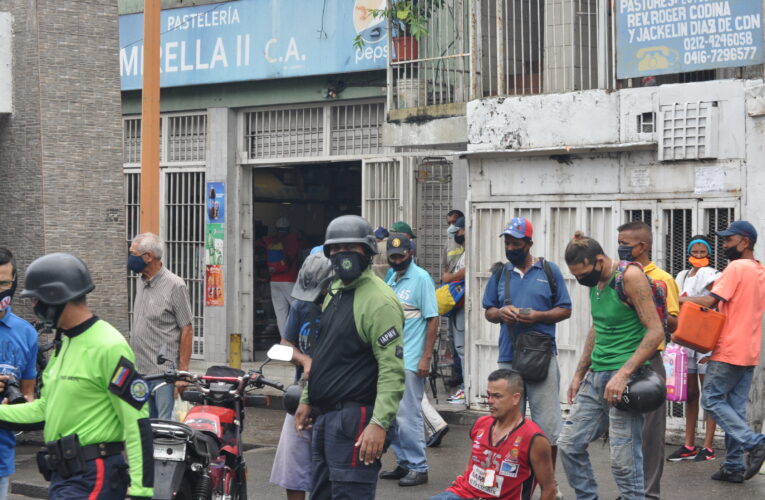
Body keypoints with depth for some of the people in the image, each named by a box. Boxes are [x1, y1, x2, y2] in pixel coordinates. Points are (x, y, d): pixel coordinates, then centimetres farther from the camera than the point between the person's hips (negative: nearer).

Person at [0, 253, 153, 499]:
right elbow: (45, 409, 21)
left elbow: (137, 423, -19)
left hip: (93, 478, -10)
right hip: (62, 476, 10)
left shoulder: (109, 347, -16)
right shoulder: (64, 344, 16)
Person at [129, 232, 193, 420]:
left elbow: (187, 330, -11)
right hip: (140, 370, 8)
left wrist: (183, 372, -14)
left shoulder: (174, 285, -10)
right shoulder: (141, 284, 14)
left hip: (164, 372, -8)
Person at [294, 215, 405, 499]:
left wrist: (380, 423, -27)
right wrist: (308, 399, 21)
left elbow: (392, 370, -21)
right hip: (325, 415, 10)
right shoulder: (334, 292, 16)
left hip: (354, 418, -10)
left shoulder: (379, 300, -15)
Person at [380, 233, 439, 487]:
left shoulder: (421, 278, -7)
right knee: (391, 415, 11)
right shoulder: (391, 279, 14)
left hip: (410, 361, -7)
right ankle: (403, 463, 21)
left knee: (407, 416, -5)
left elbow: (433, 319, -10)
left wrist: (426, 357, -15)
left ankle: (418, 468, 4)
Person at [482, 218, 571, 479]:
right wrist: (500, 313, -6)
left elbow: (565, 310, 4)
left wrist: (538, 316, -13)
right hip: (508, 357, 3)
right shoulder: (500, 273, 12)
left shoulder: (549, 271, 4)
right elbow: (488, 312, 17)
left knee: (547, 425, -3)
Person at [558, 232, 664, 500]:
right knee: (569, 444, 8)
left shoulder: (630, 276, -14)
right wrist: (579, 374, 20)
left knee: (623, 461, -7)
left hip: (623, 378, -8)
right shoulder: (595, 283, 11)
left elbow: (655, 331, -18)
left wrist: (623, 374, -23)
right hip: (595, 377, 8)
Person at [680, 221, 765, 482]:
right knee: (736, 407, 9)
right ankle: (734, 466, 9)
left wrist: (684, 299, -5)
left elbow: (710, 300, -19)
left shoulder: (736, 268, -13)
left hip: (729, 350, -8)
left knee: (712, 399, -2)